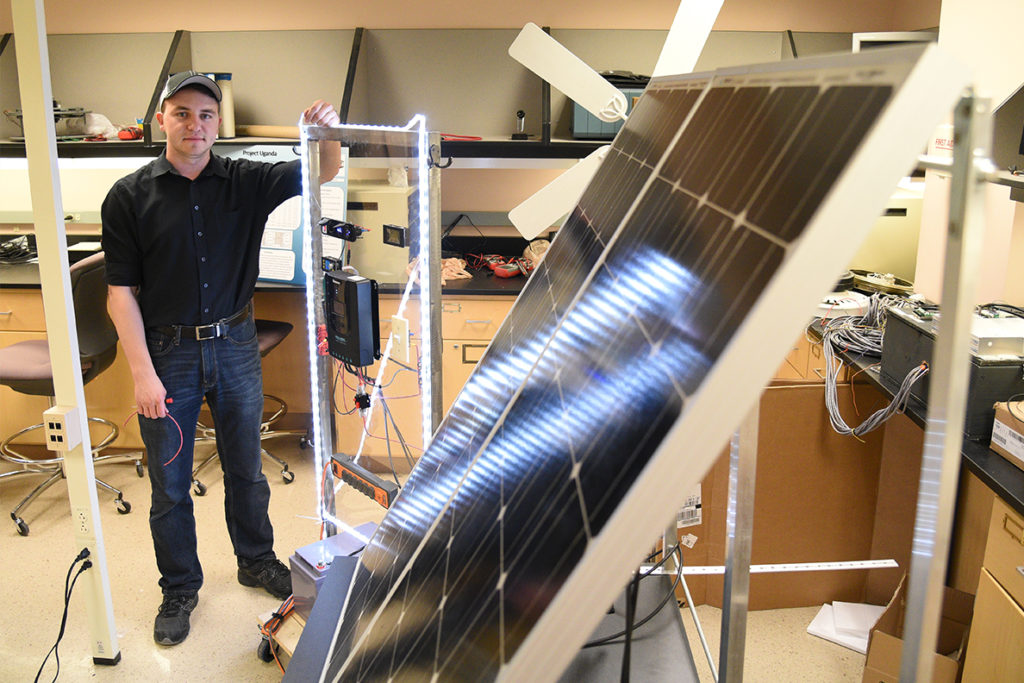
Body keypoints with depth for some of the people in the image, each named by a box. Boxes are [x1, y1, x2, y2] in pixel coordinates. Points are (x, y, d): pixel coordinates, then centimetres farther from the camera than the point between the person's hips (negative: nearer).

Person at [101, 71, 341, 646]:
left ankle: (257, 560, 39)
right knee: (170, 483, 10)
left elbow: (323, 173, -9)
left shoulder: (246, 181, -2)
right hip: (168, 351, -1)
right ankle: (180, 588, 30)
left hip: (235, 345, 2)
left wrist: (326, 133, -32)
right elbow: (122, 292, -7)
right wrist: (143, 373, -13)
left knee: (246, 468, 17)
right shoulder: (130, 196, -6)